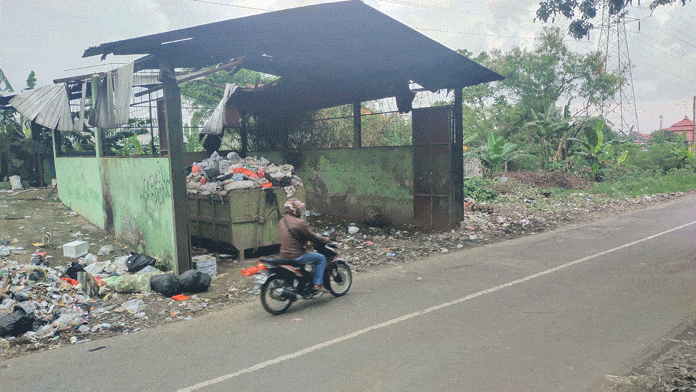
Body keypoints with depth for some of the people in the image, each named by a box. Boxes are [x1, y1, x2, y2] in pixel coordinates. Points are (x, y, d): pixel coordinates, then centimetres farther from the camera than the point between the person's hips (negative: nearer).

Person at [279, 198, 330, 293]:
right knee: (321, 258, 2)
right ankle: (318, 284, -1)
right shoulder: (299, 222, -17)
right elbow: (312, 237, -13)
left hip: (284, 254, 9)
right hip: (296, 256, -9)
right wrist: (325, 239, 4)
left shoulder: (282, 221, 10)